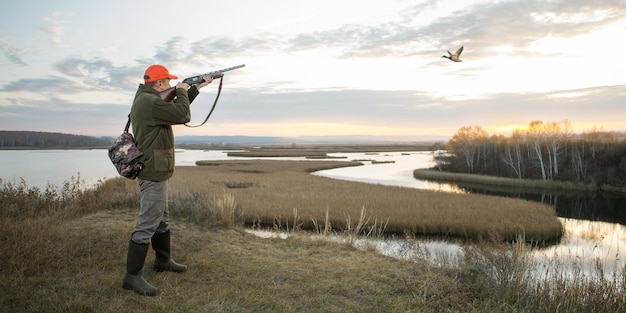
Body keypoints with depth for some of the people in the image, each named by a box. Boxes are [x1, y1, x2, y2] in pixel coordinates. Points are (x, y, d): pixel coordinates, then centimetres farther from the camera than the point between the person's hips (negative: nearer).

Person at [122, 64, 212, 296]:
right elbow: (183, 115, -19)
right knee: (147, 224, -7)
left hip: (153, 172, 11)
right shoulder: (150, 102, -19)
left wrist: (197, 87, 23)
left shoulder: (145, 99, 14)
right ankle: (132, 276, 1)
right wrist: (181, 91, -2)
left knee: (162, 219, 20)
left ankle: (163, 261, 35)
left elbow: (176, 108, 24)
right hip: (154, 173, -11)